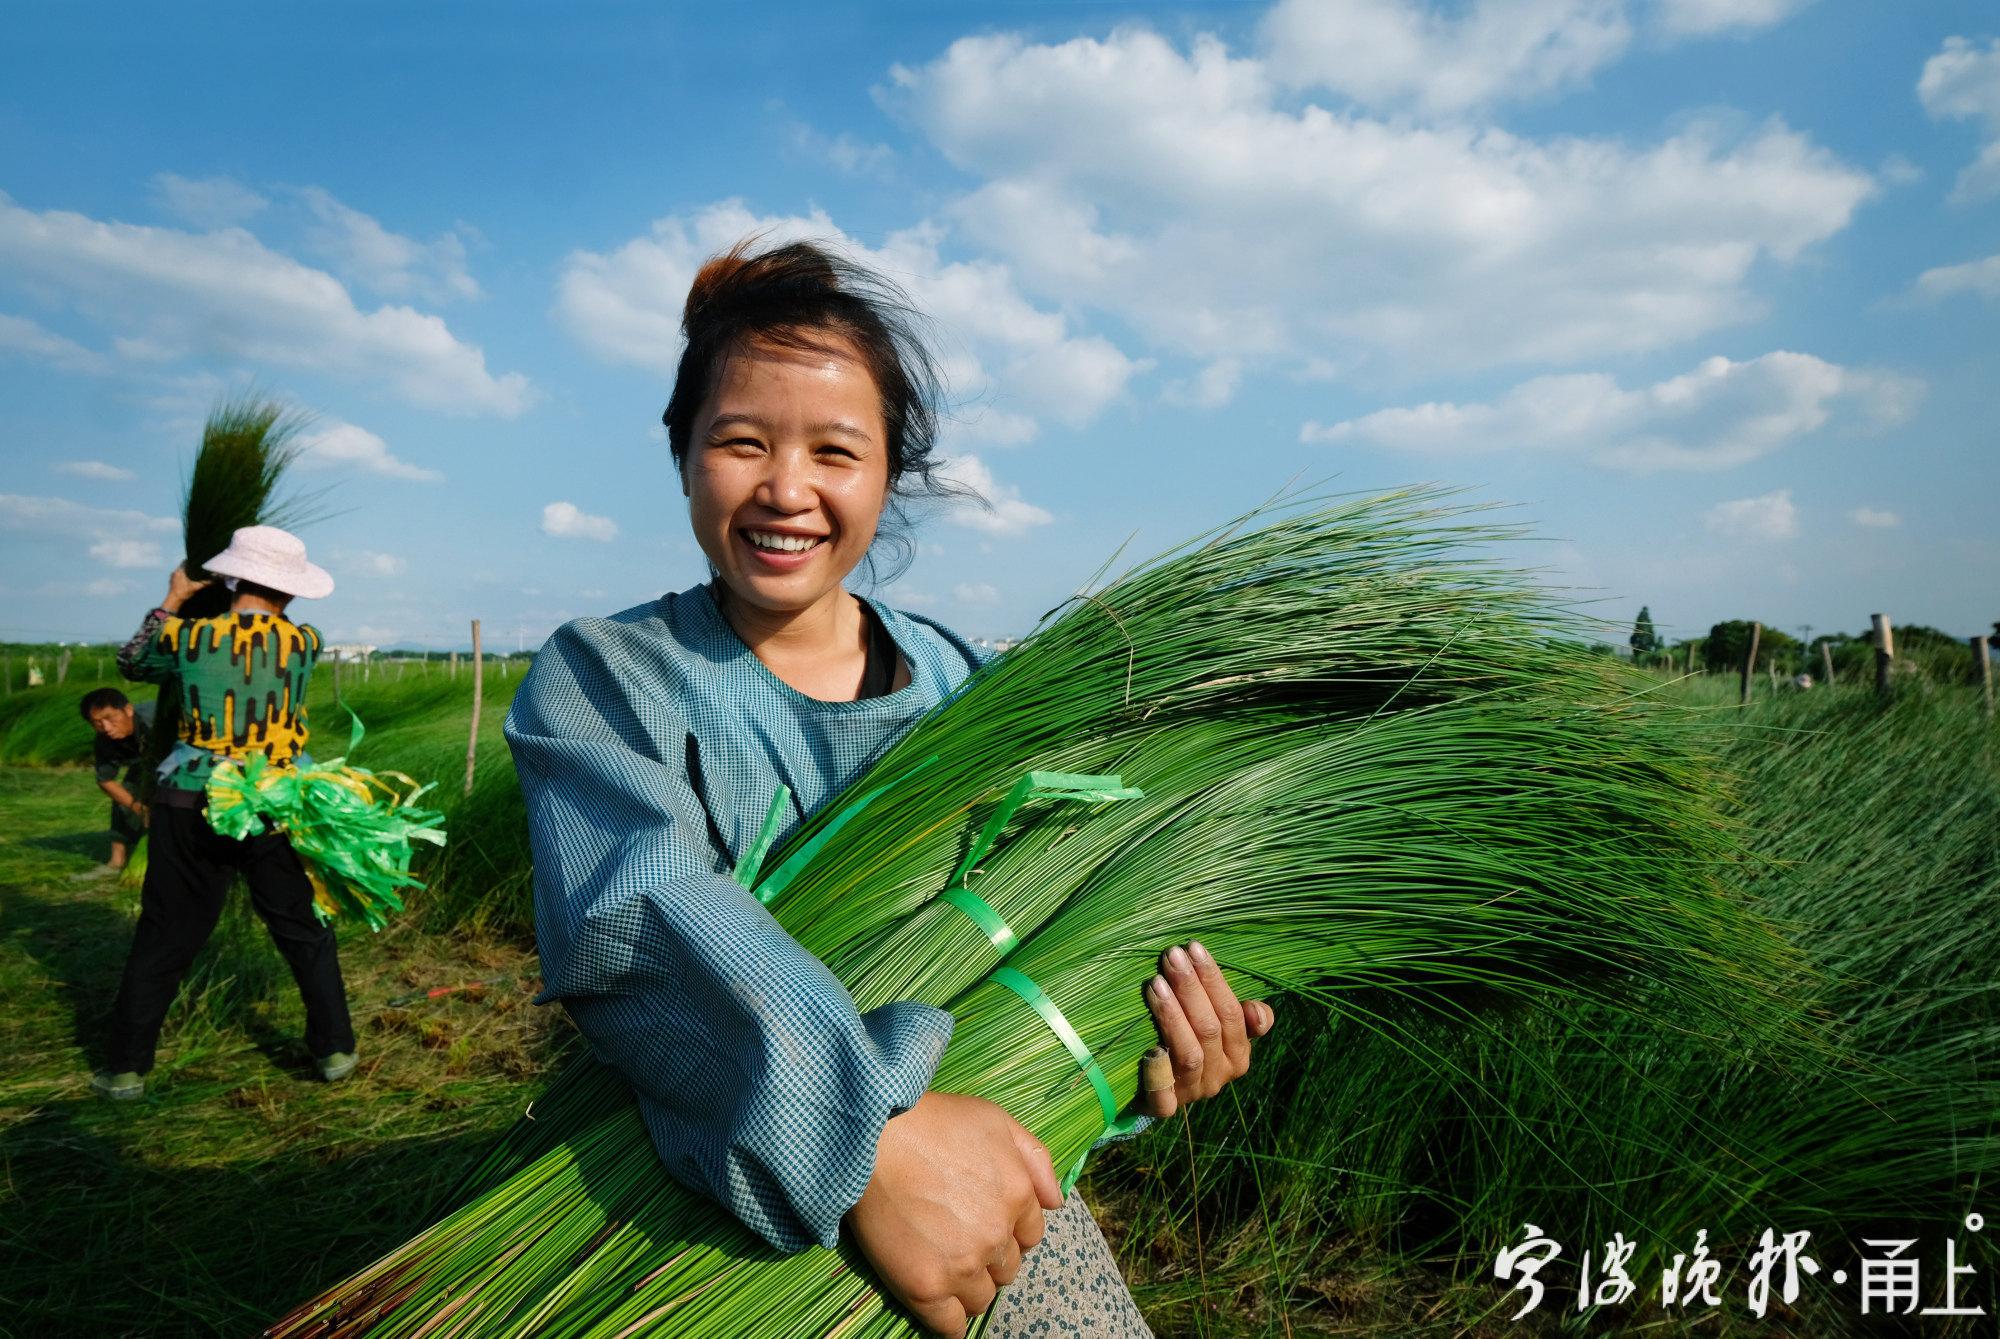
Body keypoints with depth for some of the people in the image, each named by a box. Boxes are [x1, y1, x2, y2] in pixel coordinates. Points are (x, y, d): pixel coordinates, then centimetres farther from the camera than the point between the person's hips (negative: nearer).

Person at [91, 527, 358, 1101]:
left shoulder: (188, 637, -6)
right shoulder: (305, 643, -5)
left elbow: (132, 663, 15)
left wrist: (172, 601, 21)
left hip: (193, 813, 0)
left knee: (163, 940, 12)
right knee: (306, 934, 12)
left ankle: (127, 1069, 20)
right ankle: (334, 1050, 17)